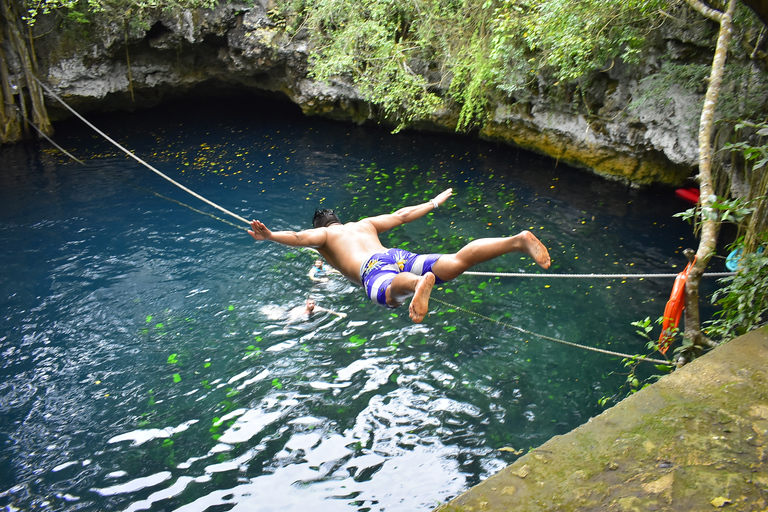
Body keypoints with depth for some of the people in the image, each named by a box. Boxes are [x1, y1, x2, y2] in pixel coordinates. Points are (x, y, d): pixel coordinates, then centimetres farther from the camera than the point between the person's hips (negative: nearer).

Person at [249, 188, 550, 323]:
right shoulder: (364, 224, 40)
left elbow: (300, 237, 4)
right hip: (398, 256, 5)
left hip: (373, 269, -4)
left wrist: (269, 236, -10)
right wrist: (434, 203, 57)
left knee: (390, 293, -39)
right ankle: (518, 240, -35)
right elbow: (403, 215, 44)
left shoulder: (323, 235, 27)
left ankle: (420, 283, -75)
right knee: (459, 261, -16)